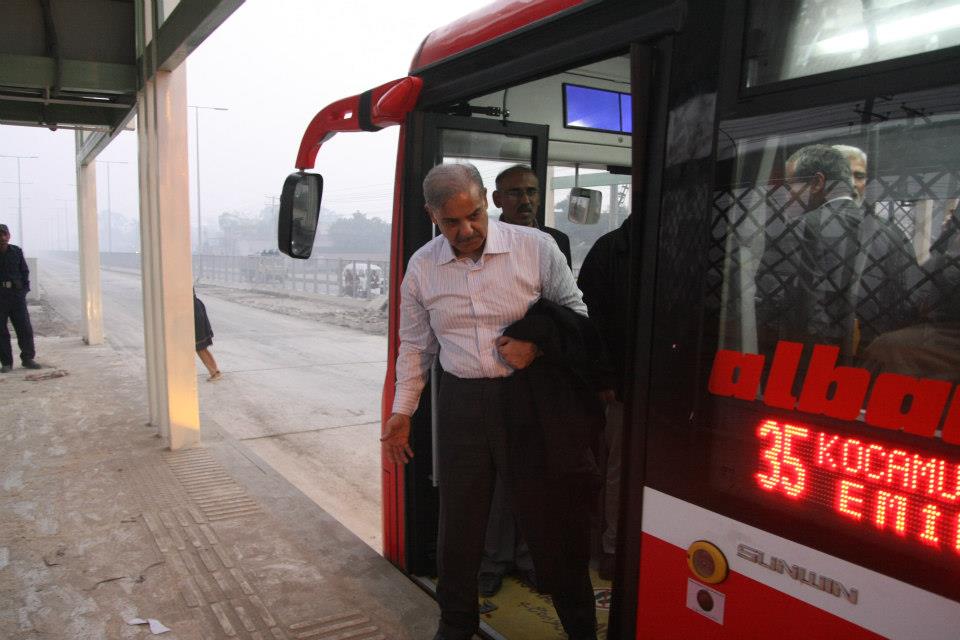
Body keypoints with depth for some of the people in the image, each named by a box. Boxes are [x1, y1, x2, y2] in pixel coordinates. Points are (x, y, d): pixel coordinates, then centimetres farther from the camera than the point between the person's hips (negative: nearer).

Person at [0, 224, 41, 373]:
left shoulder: (16, 251, 5)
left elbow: (24, 271, 9)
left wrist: (24, 288, -1)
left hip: (17, 294, 1)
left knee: (25, 328, 0)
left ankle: (28, 359, 10)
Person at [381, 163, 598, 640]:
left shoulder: (536, 248, -7)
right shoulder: (421, 266, 2)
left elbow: (576, 313, 5)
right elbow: (415, 346, 11)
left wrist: (538, 347, -12)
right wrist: (401, 412, 10)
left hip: (529, 398, -2)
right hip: (461, 402, 3)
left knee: (550, 520, 7)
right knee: (458, 523, 12)